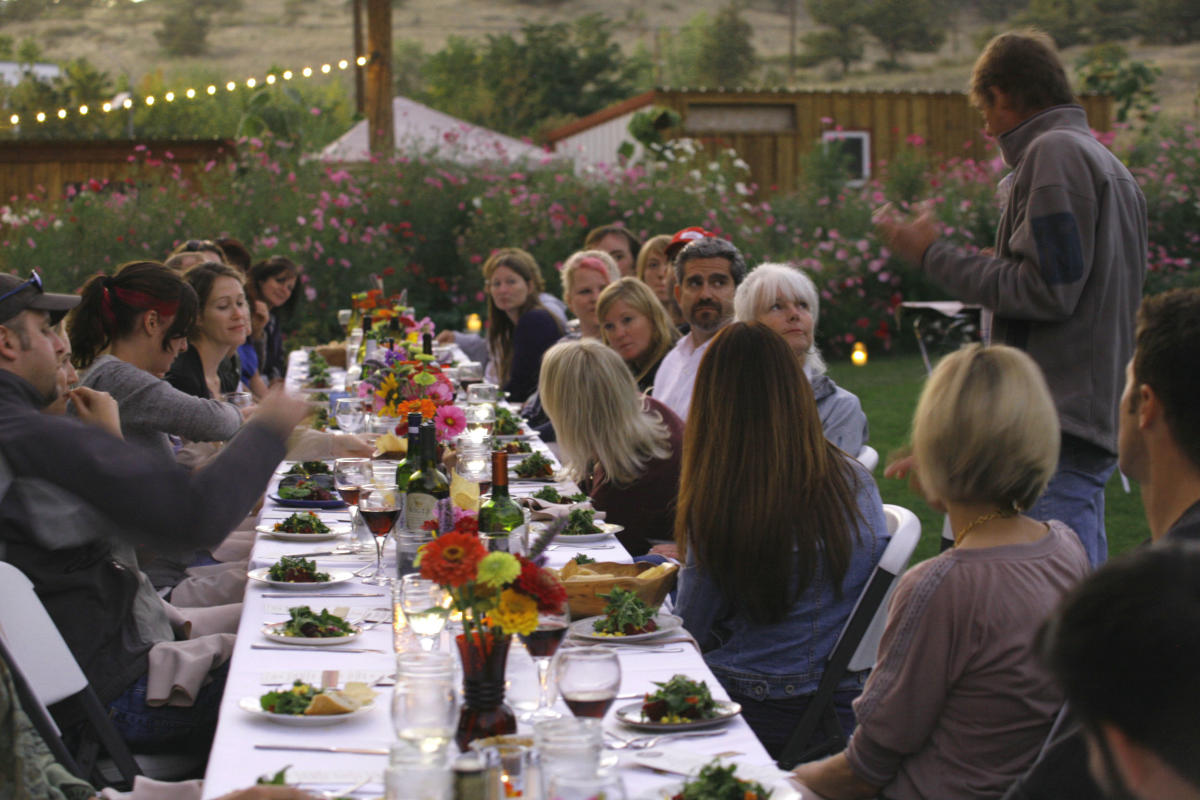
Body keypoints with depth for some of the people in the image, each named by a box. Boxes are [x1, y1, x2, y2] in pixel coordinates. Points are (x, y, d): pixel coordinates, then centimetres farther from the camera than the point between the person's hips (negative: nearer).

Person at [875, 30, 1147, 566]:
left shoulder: (1054, 152, -9)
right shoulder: (1112, 167, 22)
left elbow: (1046, 290, -17)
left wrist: (932, 256, -8)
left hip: (1056, 433, -10)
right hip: (1101, 421, 10)